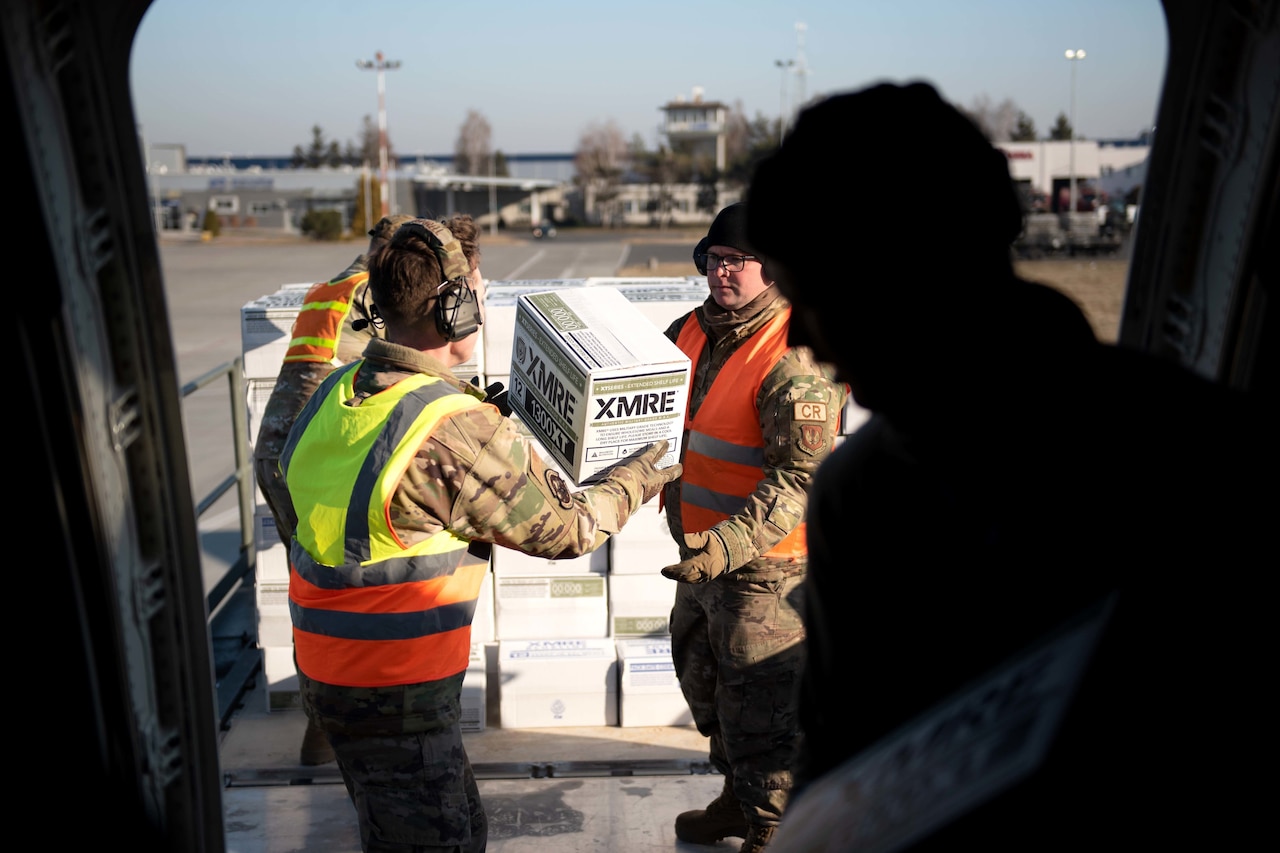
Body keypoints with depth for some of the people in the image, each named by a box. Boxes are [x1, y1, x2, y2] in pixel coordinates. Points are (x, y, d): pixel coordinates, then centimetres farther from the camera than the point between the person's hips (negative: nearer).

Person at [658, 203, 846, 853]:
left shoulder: (795, 361, -22)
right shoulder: (691, 330, 3)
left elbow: (801, 477, -28)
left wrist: (729, 545, -37)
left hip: (765, 564, -9)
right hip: (701, 554, 9)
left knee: (758, 703, 3)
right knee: (706, 683, 24)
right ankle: (738, 798, 48)